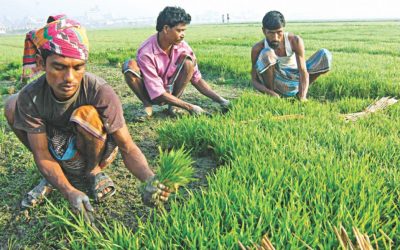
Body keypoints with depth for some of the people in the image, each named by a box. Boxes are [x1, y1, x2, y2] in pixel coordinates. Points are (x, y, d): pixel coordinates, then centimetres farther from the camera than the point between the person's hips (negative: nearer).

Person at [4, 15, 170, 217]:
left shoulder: (101, 93, -32)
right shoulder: (30, 98, -24)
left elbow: (128, 148, -28)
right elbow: (42, 155, -19)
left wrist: (150, 179, -48)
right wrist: (69, 191, -37)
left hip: (98, 149, -3)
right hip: (63, 154, 4)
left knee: (86, 113, -35)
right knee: (12, 105, -13)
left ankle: (94, 172, -4)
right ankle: (55, 174, 2)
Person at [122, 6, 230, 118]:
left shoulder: (182, 46, -15)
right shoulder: (146, 53, -28)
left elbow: (197, 79, -7)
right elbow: (157, 94, -28)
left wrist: (219, 100, -17)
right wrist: (189, 107, -30)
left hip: (171, 91, 3)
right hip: (152, 95, -3)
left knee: (188, 60, -22)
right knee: (130, 66, -31)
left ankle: (173, 104, -9)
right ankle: (147, 105, -11)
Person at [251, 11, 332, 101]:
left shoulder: (295, 41, -19)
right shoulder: (258, 48, -20)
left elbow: (303, 72, -24)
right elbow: (254, 81, -18)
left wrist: (302, 97, -39)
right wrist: (270, 93, -38)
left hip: (293, 80, 2)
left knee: (325, 56, -16)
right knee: (266, 53, -31)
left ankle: (302, 89, 3)